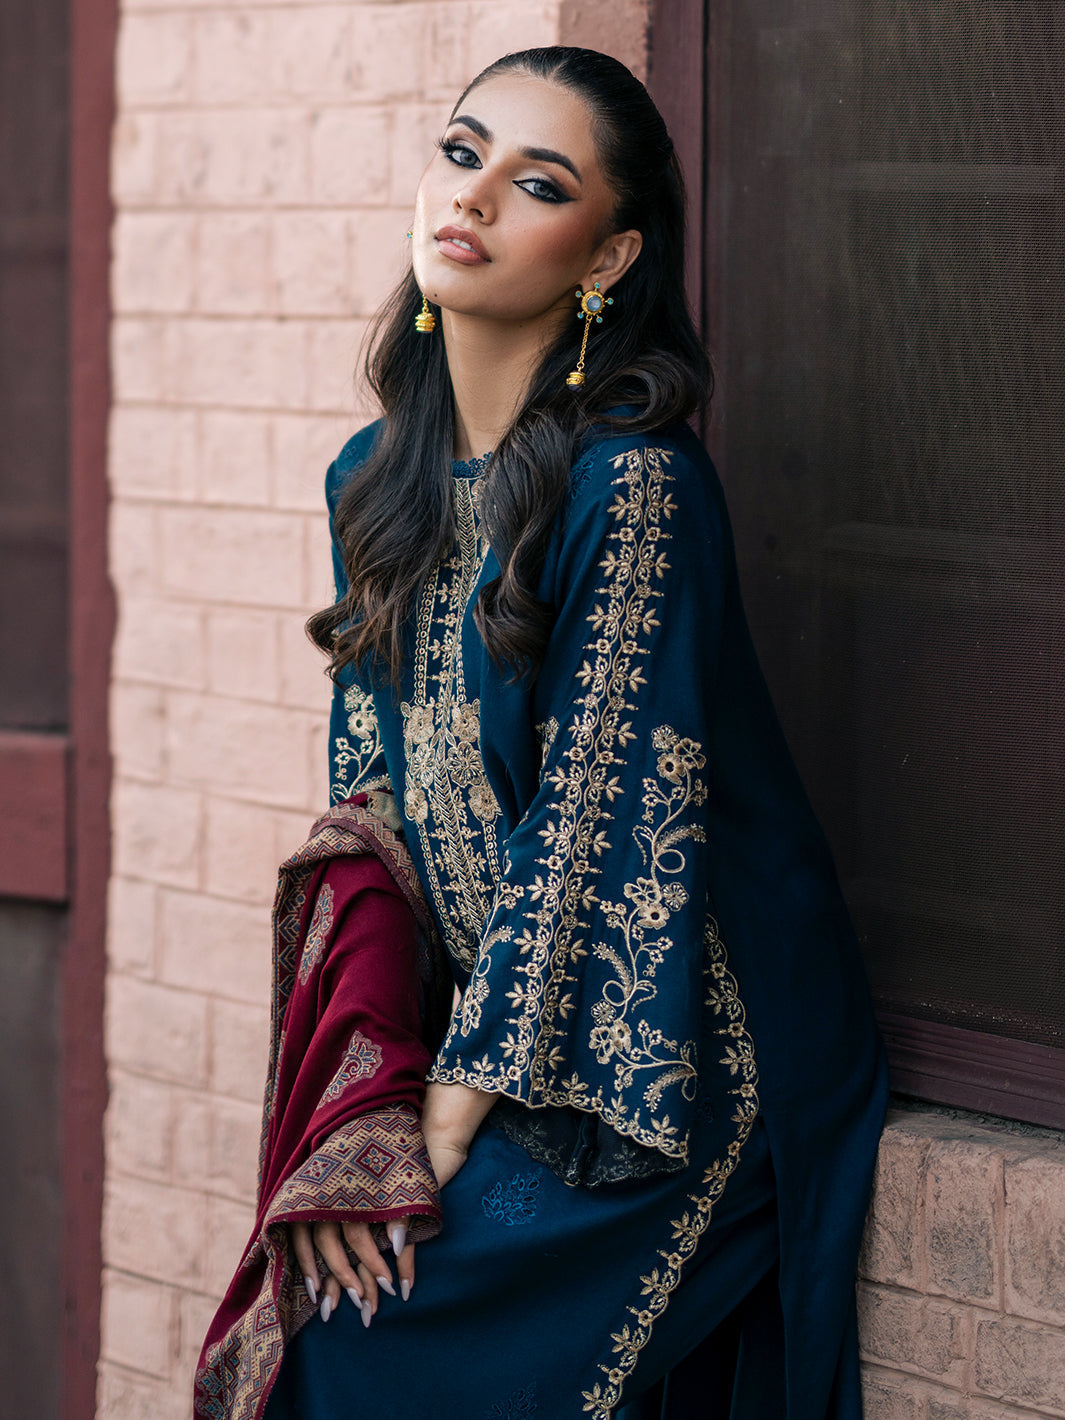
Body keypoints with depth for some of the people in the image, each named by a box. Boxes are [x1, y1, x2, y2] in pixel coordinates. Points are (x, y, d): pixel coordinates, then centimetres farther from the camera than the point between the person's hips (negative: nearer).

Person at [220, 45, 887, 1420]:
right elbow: (367, 793, 6)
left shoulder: (635, 483, -19)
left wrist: (449, 1119, -16)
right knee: (338, 1278, -4)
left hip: (664, 1082, -6)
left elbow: (599, 825, -19)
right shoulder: (380, 477, 5)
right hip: (499, 1035, 6)